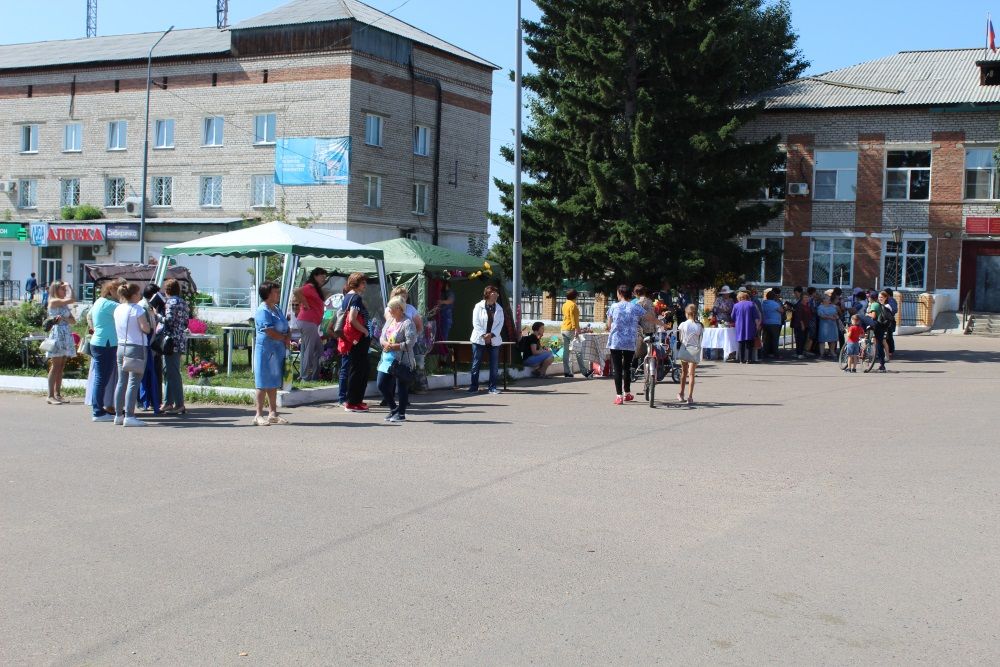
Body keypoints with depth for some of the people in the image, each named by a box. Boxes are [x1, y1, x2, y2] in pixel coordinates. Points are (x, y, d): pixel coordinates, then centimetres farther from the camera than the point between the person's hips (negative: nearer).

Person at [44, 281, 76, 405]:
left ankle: (58, 394, 11)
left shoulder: (64, 304, 18)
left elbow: (73, 320, 12)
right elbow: (72, 299, -17)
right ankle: (51, 396, -7)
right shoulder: (53, 301, -6)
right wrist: (69, 286, -2)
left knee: (61, 367, 8)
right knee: (55, 366, -8)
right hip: (57, 335, -8)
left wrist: (64, 318, -8)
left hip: (66, 335, 8)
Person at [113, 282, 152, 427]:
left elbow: (117, 329, 16)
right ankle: (129, 416, -10)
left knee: (121, 381, 11)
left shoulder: (118, 309, 10)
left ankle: (118, 415, 13)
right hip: (136, 348, -8)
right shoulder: (137, 309, -12)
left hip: (121, 347, 8)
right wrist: (149, 323, 3)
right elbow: (146, 328, -16)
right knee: (133, 383, -7)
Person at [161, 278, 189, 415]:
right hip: (181, 341, 9)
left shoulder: (171, 302, -10)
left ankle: (179, 405, -7)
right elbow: (186, 322, 17)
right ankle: (168, 402, 19)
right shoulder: (183, 302, 16)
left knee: (173, 373, -7)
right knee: (168, 372, 15)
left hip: (172, 341, -9)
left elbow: (168, 320, -17)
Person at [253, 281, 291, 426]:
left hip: (278, 351, 9)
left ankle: (273, 414, 16)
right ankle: (259, 415, -4)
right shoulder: (263, 311, -12)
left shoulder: (277, 310, 17)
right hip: (266, 351, -9)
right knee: (263, 384, -6)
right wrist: (285, 338, -4)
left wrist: (288, 338, -5)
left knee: (273, 384, 11)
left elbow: (287, 329, 18)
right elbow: (270, 332, -20)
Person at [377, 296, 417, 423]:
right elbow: (382, 337, 15)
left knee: (402, 387, 1)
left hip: (402, 361, -8)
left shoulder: (407, 323, -12)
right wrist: (386, 344, -8)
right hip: (387, 359, 8)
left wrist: (393, 346, -19)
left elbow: (410, 343, -20)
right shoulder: (389, 320, 12)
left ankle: (401, 413, 13)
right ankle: (393, 409, 25)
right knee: (381, 384, 8)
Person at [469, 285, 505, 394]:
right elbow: (476, 322, -7)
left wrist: (492, 334, -13)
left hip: (494, 340, 3)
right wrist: (483, 335, -16)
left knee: (494, 365, 2)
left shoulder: (499, 309, 8)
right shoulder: (479, 306, -2)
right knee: (476, 364, 1)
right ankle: (474, 387, 9)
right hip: (479, 339, -3)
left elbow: (500, 324, 2)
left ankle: (493, 387, 10)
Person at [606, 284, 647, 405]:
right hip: (630, 343, 1)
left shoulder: (614, 307, -1)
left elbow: (609, 325, 5)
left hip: (615, 342, -1)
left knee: (617, 369, 1)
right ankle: (627, 393, 25)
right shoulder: (636, 307, -1)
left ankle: (619, 396, -5)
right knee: (627, 367, 17)